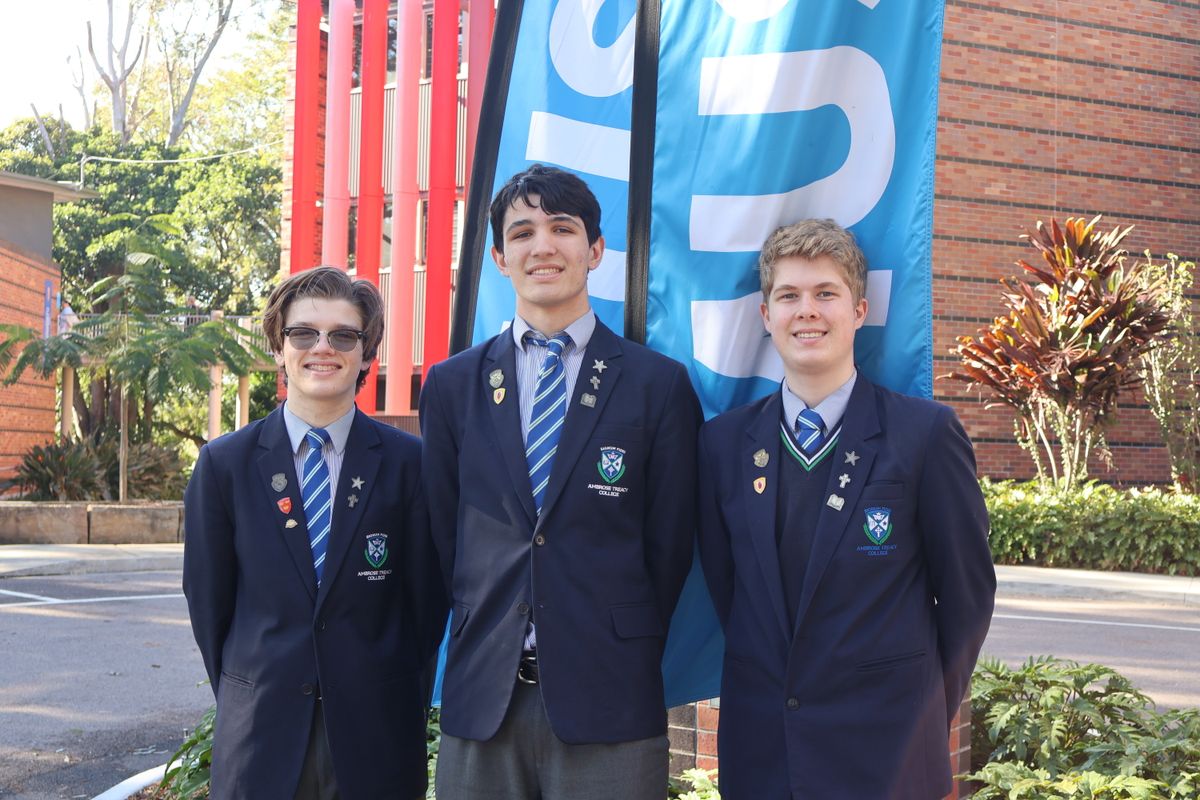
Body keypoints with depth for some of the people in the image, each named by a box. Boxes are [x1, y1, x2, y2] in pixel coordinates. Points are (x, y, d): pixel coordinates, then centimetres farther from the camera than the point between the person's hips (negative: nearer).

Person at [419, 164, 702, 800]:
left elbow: (670, 544, 3)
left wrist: (624, 660, 4)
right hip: (480, 703, 2)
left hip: (607, 705, -2)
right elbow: (443, 536, 11)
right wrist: (487, 641, 8)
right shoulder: (451, 385, 8)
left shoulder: (659, 384, 1)